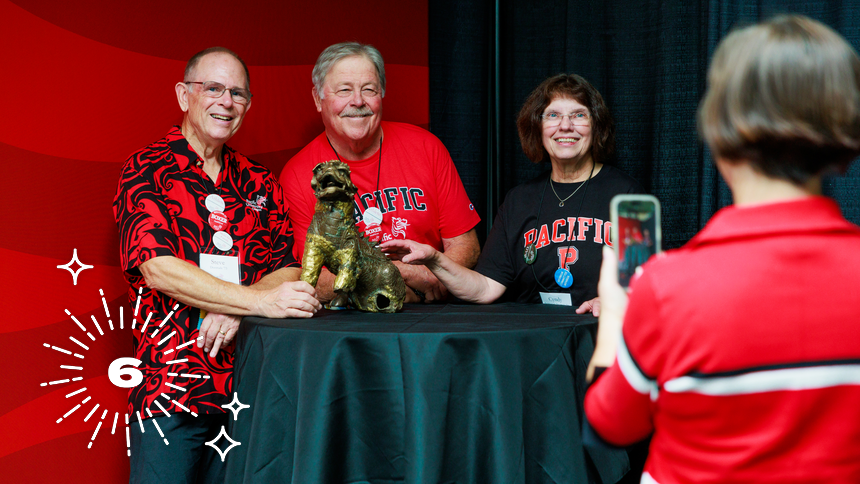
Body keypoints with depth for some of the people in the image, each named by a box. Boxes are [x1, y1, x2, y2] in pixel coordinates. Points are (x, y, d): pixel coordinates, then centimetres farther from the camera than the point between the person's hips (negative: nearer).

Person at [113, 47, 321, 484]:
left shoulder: (259, 183, 13)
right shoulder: (146, 170, -2)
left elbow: (289, 271, 5)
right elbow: (159, 268, -15)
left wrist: (235, 309, -15)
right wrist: (260, 299, -23)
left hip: (248, 386, 4)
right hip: (168, 384, -4)